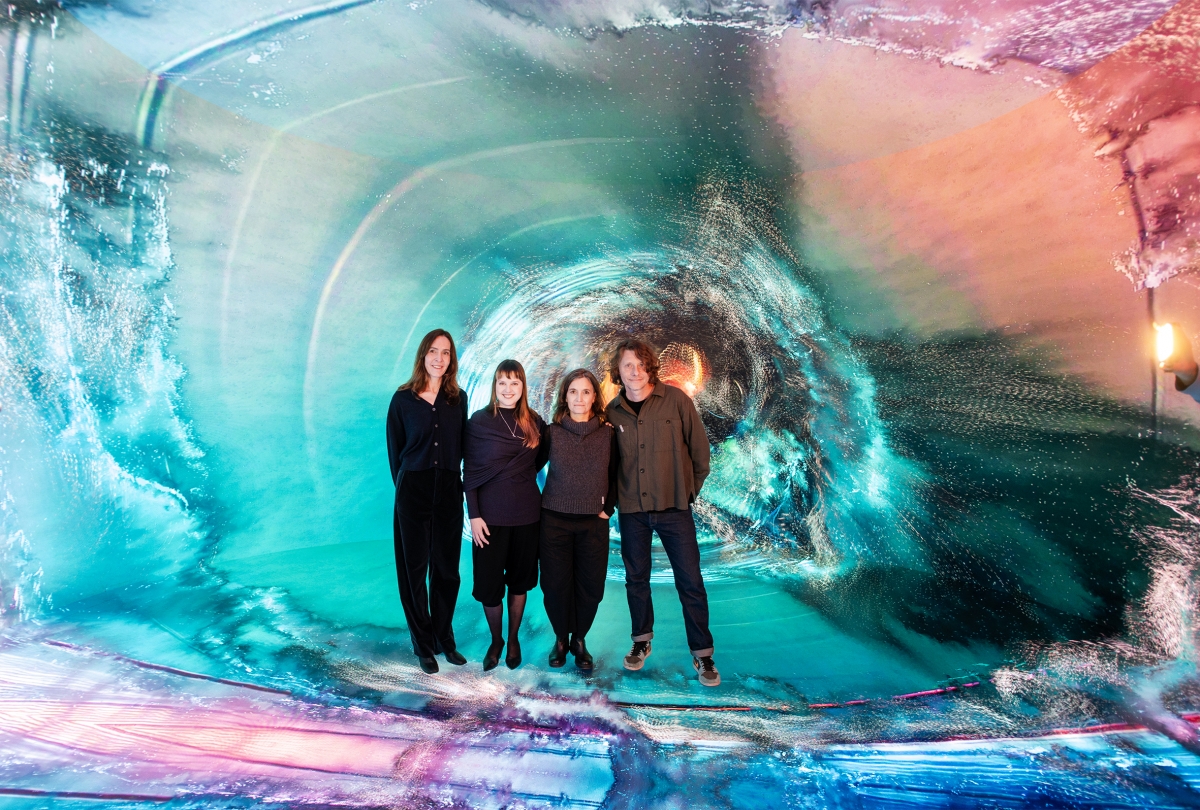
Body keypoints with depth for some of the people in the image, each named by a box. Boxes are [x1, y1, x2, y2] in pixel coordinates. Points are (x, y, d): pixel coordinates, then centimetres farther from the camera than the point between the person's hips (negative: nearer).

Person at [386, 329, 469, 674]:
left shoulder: (458, 399, 5)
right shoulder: (403, 398, -2)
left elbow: (461, 446, 9)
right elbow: (394, 450, 3)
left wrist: (452, 477, 2)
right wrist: (404, 484, 4)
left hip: (449, 492, 2)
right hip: (413, 493, -2)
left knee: (446, 568, 8)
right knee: (414, 568, 6)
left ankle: (444, 638, 23)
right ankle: (423, 643, 18)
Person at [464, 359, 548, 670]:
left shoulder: (535, 422, 3)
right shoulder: (479, 421, -4)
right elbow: (469, 472, -5)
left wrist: (520, 478, 0)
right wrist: (474, 515, -10)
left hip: (526, 513, 2)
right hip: (490, 514, -2)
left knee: (519, 579, 12)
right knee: (489, 582, 3)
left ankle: (513, 639, 31)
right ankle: (495, 640, 26)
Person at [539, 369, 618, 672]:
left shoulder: (608, 434, 0)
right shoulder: (552, 432, -3)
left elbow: (615, 476, 9)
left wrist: (608, 508, 3)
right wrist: (539, 502, 4)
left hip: (593, 522, 1)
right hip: (555, 520, -1)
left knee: (590, 586, 5)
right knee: (556, 585, 5)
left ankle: (579, 640, 27)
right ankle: (561, 639, 27)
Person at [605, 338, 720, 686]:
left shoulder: (675, 399, -7)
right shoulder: (613, 412, 0)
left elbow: (699, 445, -1)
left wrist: (692, 488, 4)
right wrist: (617, 496, 8)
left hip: (674, 507, -2)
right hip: (631, 510, 3)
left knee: (690, 581, 1)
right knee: (636, 579, 14)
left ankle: (702, 654, 15)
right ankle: (642, 641, 33)